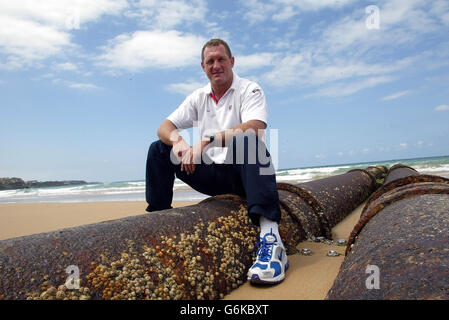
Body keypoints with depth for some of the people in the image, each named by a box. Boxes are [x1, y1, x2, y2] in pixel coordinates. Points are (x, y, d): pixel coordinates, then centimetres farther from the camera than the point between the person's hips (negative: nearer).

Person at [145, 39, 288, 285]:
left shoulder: (249, 90, -5)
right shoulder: (198, 97, 11)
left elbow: (255, 127, -26)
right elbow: (164, 127, 3)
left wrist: (208, 141, -34)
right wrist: (177, 140, -22)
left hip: (241, 172, -5)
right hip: (211, 175, 5)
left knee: (248, 140, -38)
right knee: (158, 149, -4)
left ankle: (270, 238, -48)